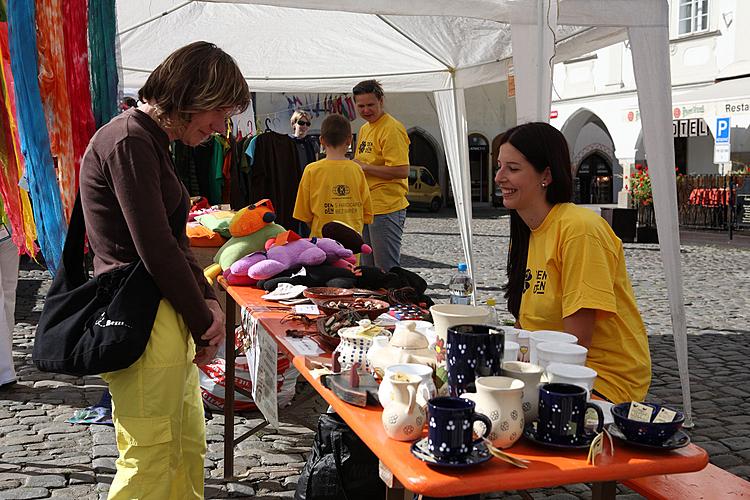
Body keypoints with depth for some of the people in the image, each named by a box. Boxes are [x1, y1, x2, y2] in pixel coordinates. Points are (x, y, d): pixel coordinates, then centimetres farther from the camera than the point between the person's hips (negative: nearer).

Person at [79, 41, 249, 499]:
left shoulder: (151, 142, 15)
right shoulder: (130, 142, -17)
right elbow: (156, 250, -19)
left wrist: (207, 302, 3)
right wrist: (203, 322, -8)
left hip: (166, 315, 10)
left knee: (189, 447, 18)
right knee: (151, 462, 1)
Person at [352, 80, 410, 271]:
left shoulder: (392, 129, -13)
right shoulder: (364, 129, 16)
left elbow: (402, 171, -22)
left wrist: (365, 167, -18)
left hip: (387, 210, -9)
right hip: (366, 208, 10)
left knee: (387, 271, -4)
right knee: (368, 268, 16)